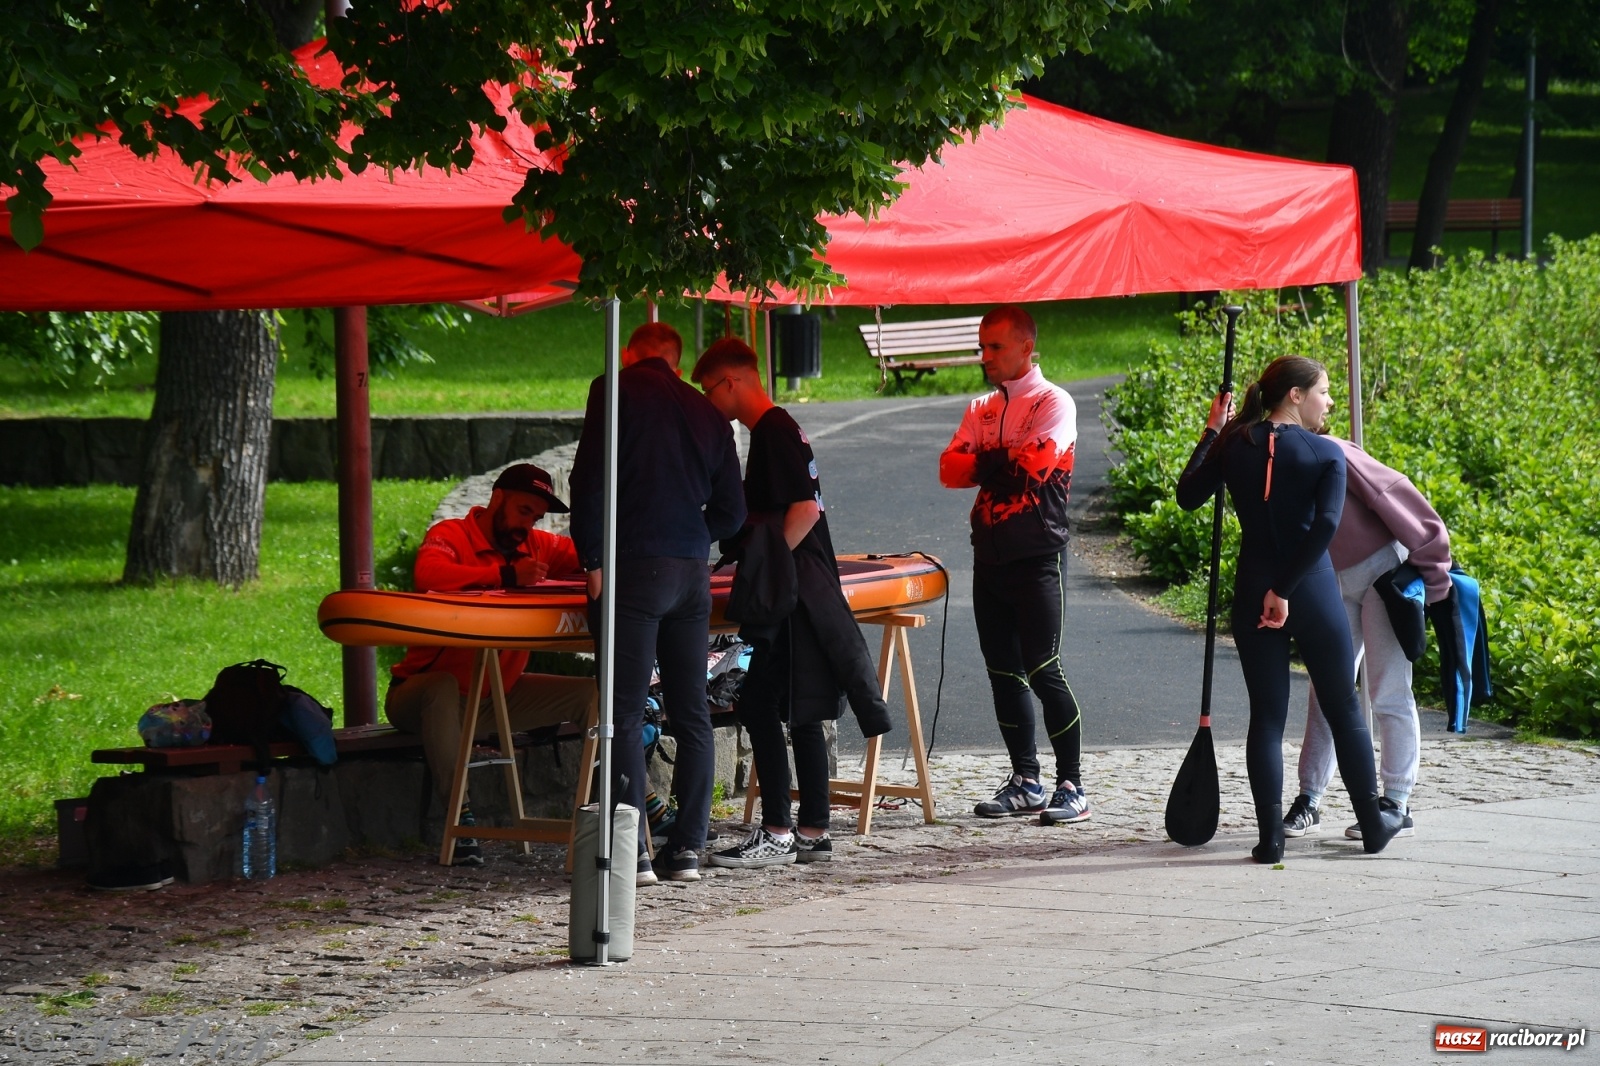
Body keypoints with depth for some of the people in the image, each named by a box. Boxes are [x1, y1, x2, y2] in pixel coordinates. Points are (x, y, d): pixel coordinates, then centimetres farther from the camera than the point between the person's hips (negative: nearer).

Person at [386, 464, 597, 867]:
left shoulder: (534, 546, 8)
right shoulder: (451, 535, -13)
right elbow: (428, 574, -35)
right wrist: (506, 575, -43)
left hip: (500, 694, 7)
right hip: (420, 693, -7)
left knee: (592, 693, -3)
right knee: (443, 687, -42)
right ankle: (459, 816, -40)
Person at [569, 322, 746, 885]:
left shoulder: (616, 391, 1)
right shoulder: (707, 412, 15)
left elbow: (592, 478, -9)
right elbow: (731, 511, 16)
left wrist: (593, 559, -5)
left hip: (635, 569, -5)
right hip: (693, 574, 5)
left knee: (625, 714, -6)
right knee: (691, 712, 10)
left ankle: (632, 853, -12)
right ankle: (687, 847, 10)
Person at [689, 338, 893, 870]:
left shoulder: (773, 432, -13)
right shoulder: (776, 430, 17)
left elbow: (806, 508, -22)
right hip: (804, 592, 10)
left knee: (760, 707, -9)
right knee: (802, 713, 11)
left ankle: (776, 834, -8)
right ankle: (813, 831, 13)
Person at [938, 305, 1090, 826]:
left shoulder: (1053, 403, -4)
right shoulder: (980, 410, 17)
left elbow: (1036, 460, -20)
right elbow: (950, 469, 5)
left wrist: (985, 460, -4)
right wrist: (1004, 464, -11)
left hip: (1036, 556, -7)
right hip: (990, 557, 7)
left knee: (1043, 670, -10)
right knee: (1003, 671, 9)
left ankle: (1072, 787, -6)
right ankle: (1025, 782, 16)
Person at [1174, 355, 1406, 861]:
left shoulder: (1234, 444, 2)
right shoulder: (1326, 454, -7)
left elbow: (1188, 495, 10)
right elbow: (1325, 525, -18)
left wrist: (1211, 432, 17)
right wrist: (1285, 589, -15)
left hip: (1252, 592, 3)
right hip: (1313, 591, -2)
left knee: (1266, 715, 6)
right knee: (1344, 709, 12)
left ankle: (1270, 837, -1)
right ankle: (1372, 823, 21)